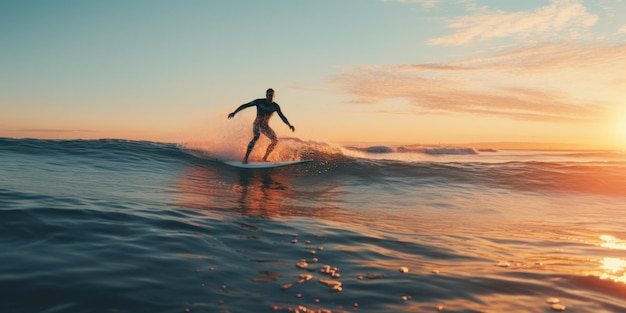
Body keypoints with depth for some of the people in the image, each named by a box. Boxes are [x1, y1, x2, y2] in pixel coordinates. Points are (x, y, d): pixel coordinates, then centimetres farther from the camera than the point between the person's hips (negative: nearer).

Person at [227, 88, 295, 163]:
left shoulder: (275, 106, -4)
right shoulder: (260, 101, -11)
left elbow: (282, 116, -1)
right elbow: (245, 105, -10)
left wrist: (289, 125, -16)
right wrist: (234, 112, -17)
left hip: (265, 126, 5)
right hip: (257, 124, -5)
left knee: (275, 140, -5)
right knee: (256, 137, -32)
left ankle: (265, 158, 9)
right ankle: (245, 158, -34)